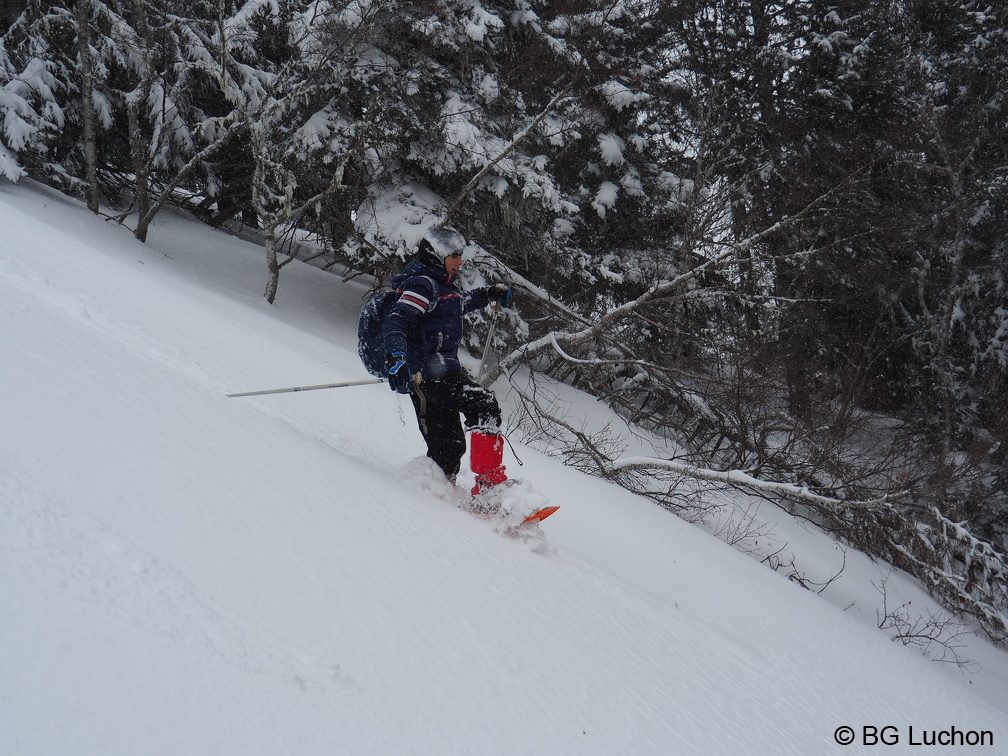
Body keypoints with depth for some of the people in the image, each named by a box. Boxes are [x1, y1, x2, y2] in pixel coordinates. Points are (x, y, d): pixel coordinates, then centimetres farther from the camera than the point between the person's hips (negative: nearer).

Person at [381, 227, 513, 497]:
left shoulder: (442, 283, 20)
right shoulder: (423, 284, -10)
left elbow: (458, 304, 45)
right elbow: (395, 322, -23)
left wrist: (488, 294, 41)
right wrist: (396, 357, -38)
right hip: (431, 371, -10)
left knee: (448, 446, 9)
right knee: (484, 404, -19)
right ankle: (489, 482, -22)